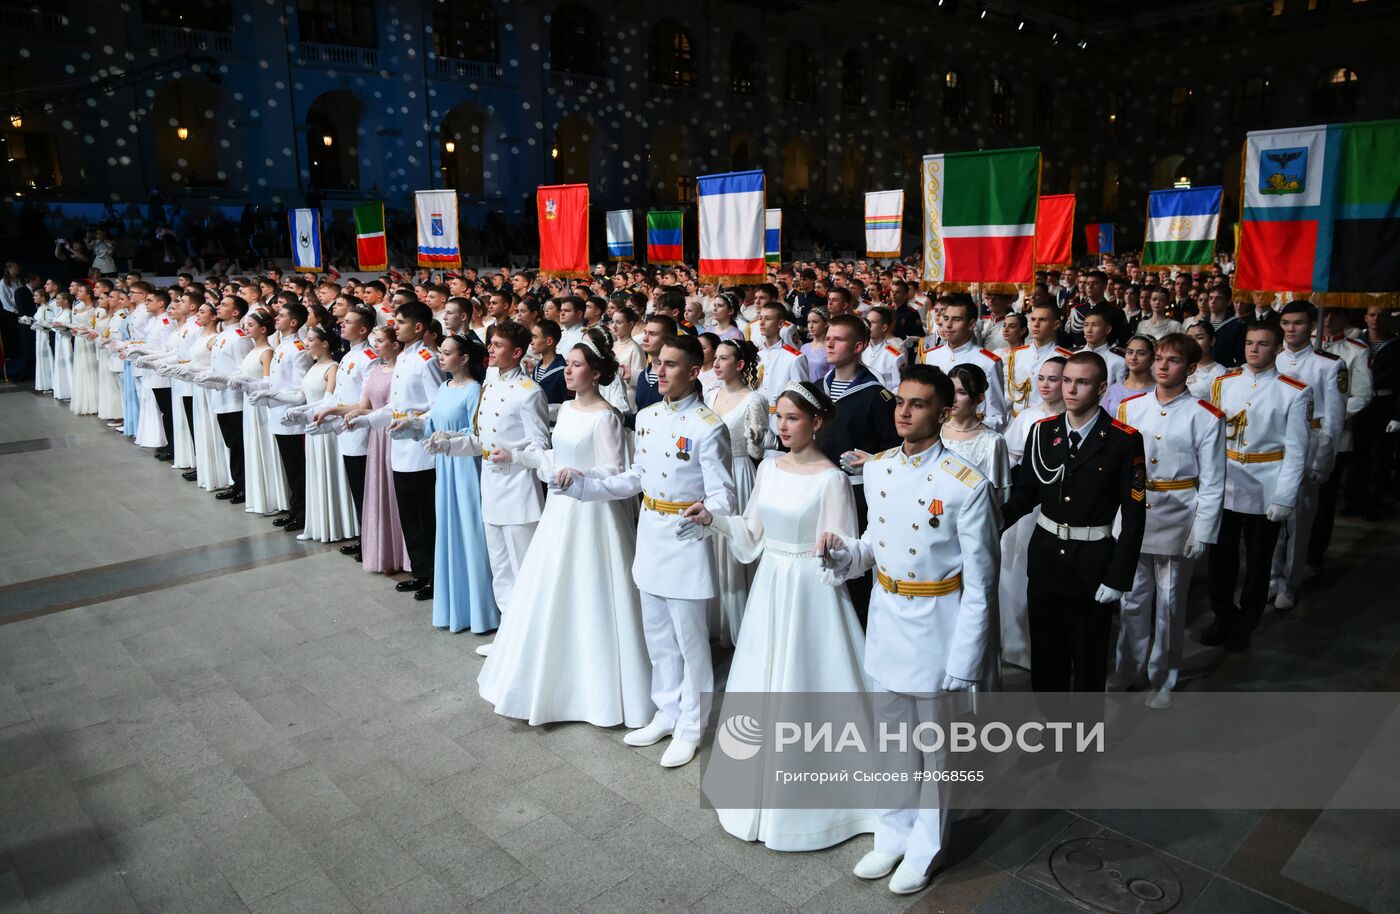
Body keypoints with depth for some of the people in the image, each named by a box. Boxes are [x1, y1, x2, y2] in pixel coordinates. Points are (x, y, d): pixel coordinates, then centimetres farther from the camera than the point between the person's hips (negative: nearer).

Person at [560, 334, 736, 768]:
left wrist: (705, 510, -37)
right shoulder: (646, 417, 6)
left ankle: (690, 726, 22)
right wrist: (584, 485, 8)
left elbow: (723, 493, -16)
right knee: (657, 634, 18)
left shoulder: (708, 426, -15)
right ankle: (666, 713, 35)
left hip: (686, 537, -7)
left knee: (689, 637, 5)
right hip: (650, 533, 7)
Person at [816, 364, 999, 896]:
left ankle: (925, 847, 36)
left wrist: (963, 662, -14)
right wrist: (843, 552, -10)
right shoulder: (876, 469, -1)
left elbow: (979, 585, -14)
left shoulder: (966, 486, -18)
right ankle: (893, 835, 41)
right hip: (885, 616, 5)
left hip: (935, 623, -5)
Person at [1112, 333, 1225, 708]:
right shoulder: (1130, 407, 3)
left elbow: (1212, 483, -4)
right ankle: (1127, 671, 28)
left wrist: (1202, 533, -8)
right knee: (1132, 599, 11)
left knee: (1169, 603, 9)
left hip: (1176, 522, -2)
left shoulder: (1205, 417, -6)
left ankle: (1162, 680, 26)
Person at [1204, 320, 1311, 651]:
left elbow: (1295, 451, -7)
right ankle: (1223, 617, 31)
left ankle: (1244, 626, 27)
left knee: (1258, 562, 11)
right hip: (1223, 488, 3)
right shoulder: (1223, 383, 2)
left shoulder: (1294, 393, -6)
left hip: (1265, 493, -2)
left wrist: (1285, 498, -11)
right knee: (1221, 556, 12)